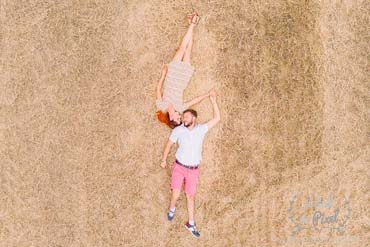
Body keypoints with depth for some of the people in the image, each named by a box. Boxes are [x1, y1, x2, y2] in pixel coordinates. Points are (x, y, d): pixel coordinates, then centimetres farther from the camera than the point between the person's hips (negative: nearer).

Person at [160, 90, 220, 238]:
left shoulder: (201, 129, -5)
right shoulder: (178, 130, -8)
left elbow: (216, 119, -6)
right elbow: (169, 144, 6)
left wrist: (213, 101, -12)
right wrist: (164, 160, 13)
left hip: (193, 170, 1)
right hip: (179, 167, -1)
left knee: (191, 196, 8)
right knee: (176, 194, -9)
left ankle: (191, 224, 21)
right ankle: (172, 208, 26)